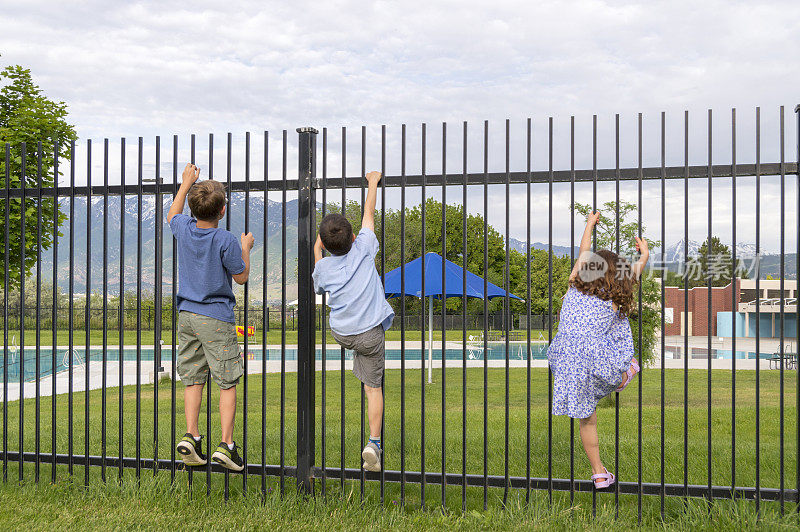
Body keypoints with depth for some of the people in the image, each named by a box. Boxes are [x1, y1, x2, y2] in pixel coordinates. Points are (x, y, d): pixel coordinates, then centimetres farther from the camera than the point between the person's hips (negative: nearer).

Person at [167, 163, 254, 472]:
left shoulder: (183, 228, 0)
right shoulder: (225, 241, -15)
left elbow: (172, 215, 26)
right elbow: (241, 276, -4)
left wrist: (186, 184, 33)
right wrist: (245, 248, 10)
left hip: (186, 316, 5)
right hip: (216, 318, -5)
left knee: (193, 379, 11)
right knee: (227, 383, 0)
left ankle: (190, 435, 2)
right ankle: (226, 444, -5)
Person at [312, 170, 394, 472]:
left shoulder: (322, 267, -4)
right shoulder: (363, 249, -9)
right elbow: (369, 213, 4)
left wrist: (316, 251, 25)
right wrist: (373, 182, 17)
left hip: (341, 333, 2)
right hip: (370, 333, -2)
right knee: (373, 386, 6)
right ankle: (374, 442, -4)